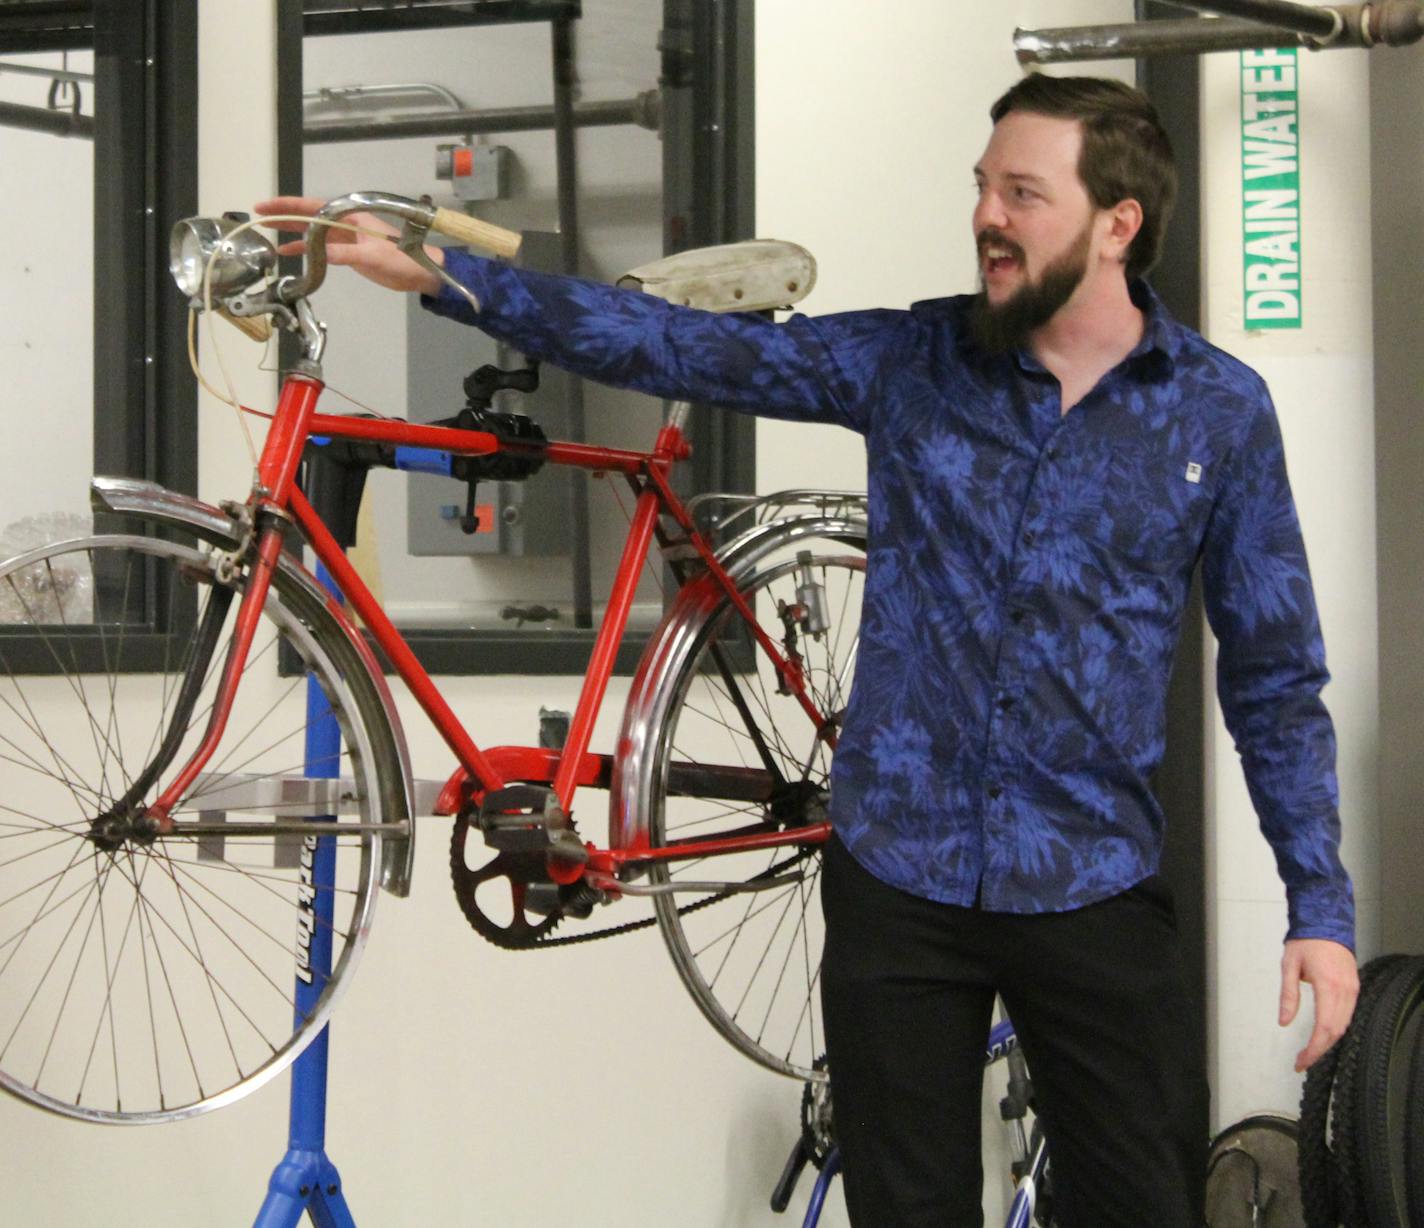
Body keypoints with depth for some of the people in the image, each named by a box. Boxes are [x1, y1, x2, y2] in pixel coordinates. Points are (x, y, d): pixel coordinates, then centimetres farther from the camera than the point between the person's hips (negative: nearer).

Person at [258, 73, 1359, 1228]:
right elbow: (677, 344, -5)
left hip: (1092, 896, -1)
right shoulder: (912, 362, 0)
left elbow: (1277, 678, 2)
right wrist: (437, 272, -12)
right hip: (899, 882, 1)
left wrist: (1322, 903, -3)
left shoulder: (1222, 410, -2)